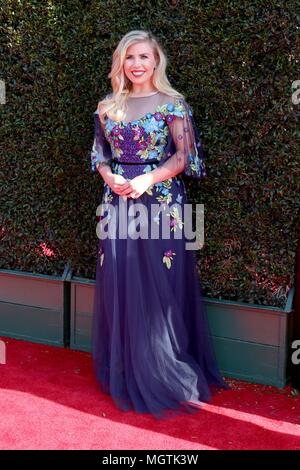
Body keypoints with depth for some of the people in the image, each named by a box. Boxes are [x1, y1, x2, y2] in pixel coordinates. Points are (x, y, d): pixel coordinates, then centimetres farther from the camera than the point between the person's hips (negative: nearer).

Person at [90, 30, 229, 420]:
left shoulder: (172, 103, -2)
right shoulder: (108, 107, 11)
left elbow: (184, 156, -7)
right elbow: (99, 154, 14)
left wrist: (146, 180, -18)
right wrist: (111, 178, -6)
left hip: (161, 203, -4)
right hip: (118, 204, 4)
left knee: (159, 287, 0)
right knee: (119, 284, 7)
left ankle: (167, 376, 15)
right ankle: (126, 374, 22)